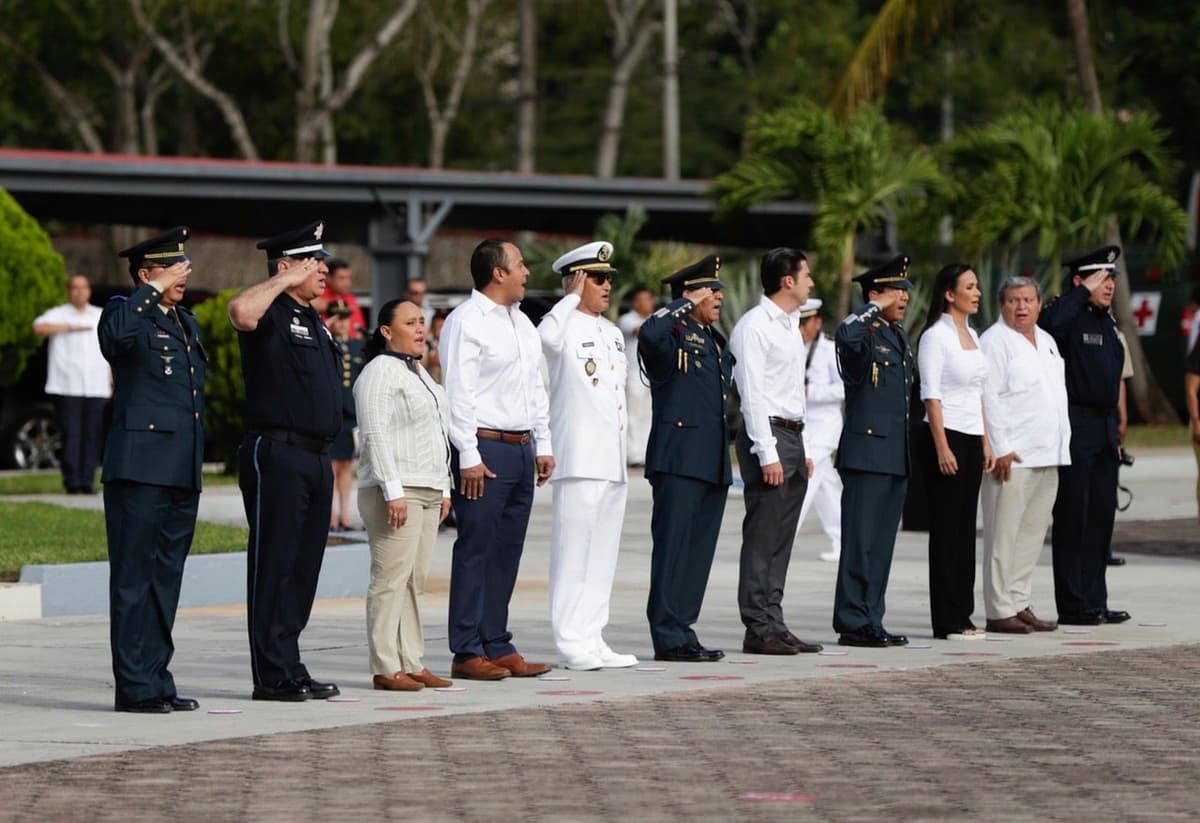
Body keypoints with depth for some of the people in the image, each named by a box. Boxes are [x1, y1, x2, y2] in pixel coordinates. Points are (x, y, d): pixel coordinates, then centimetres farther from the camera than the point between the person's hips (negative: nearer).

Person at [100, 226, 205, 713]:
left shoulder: (186, 323, 20)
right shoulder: (128, 313, -5)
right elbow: (114, 336, -30)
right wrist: (155, 291, -22)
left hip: (183, 472, 8)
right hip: (140, 470, -8)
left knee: (166, 580, 10)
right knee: (134, 578, -5)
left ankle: (158, 681, 15)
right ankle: (135, 686, -4)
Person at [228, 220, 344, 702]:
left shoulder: (314, 323, 19)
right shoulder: (271, 317, -9)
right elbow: (240, 311, -34)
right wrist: (285, 281, -20)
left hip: (317, 458, 9)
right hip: (277, 455, -9)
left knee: (303, 567, 11)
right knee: (274, 566, -5)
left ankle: (292, 670, 17)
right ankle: (273, 676, -4)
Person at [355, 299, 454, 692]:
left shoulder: (419, 373, 21)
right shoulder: (380, 372, -8)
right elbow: (376, 434, -15)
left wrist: (443, 489, 21)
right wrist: (393, 491, -20)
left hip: (427, 492, 9)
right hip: (396, 492, -9)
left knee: (416, 581, 9)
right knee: (392, 579, -10)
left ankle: (412, 663, 11)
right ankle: (386, 667, -10)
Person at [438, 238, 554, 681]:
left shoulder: (522, 323, 18)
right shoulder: (466, 323, -9)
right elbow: (458, 393, -14)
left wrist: (543, 445, 17)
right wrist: (468, 457, -17)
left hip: (522, 448, 8)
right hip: (485, 449, -8)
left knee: (506, 553, 10)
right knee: (476, 553, -6)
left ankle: (497, 646, 14)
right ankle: (468, 652, -4)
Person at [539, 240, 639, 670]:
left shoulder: (613, 332, 18)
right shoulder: (564, 326, -7)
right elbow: (546, 338, -33)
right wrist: (574, 296, -19)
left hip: (613, 458, 8)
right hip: (579, 458, -8)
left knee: (603, 553, 10)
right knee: (574, 550, -6)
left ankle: (593, 639, 14)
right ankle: (572, 642, -4)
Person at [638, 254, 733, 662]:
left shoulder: (714, 340, 21)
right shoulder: (672, 333, -6)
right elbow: (650, 333, -32)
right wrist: (688, 304, -18)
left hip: (712, 461, 9)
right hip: (679, 460, -9)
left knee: (699, 549, 9)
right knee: (673, 547, -7)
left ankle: (682, 632, 14)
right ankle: (669, 637, -6)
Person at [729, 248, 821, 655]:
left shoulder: (790, 325, 18)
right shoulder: (754, 326, -10)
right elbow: (751, 393, -15)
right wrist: (768, 453, -20)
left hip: (793, 437, 9)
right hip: (767, 436, -9)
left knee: (781, 540, 9)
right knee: (762, 539, -7)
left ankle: (774, 624, 12)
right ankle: (758, 629, -6)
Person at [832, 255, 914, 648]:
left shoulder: (900, 336, 18)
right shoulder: (863, 334, -10)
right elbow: (847, 336, -37)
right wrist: (874, 308, -21)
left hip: (896, 456, 9)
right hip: (867, 454, -9)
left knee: (882, 544, 10)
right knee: (861, 542, -6)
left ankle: (871, 621, 14)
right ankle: (853, 623, -4)